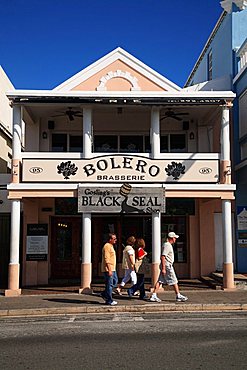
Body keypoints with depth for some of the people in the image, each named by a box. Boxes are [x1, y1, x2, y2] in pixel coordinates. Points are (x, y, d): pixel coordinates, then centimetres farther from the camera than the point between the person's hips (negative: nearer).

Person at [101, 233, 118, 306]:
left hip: (112, 269, 10)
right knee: (109, 284, -4)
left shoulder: (111, 246, 17)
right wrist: (109, 270, -24)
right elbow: (107, 259, -21)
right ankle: (109, 301, 3)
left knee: (115, 281, 13)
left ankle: (104, 294, 21)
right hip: (108, 269, -10)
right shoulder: (107, 246, -15)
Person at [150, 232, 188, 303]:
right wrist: (163, 268, -25)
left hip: (167, 265, 10)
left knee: (160, 281, 6)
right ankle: (178, 296, 9)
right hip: (167, 266, -10)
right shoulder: (167, 245, -16)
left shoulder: (168, 245, 17)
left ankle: (153, 296, 5)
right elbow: (163, 257, -22)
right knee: (174, 281, 0)